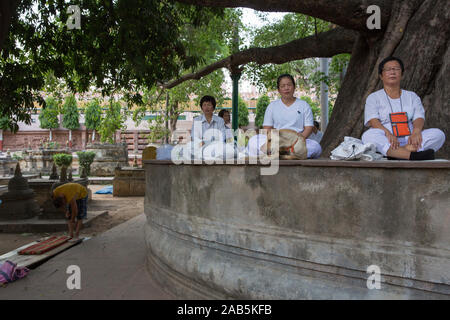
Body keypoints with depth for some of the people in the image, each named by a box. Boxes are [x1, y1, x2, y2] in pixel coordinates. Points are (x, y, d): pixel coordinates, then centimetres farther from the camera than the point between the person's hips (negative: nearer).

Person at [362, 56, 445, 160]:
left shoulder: (412, 96, 20)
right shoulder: (373, 97, 11)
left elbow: (419, 118, 4)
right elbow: (373, 121, -6)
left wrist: (416, 132, -20)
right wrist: (388, 133, -27)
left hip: (410, 141, 3)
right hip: (385, 142, -3)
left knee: (438, 134, -21)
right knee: (368, 136, -35)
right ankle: (412, 155, -51)